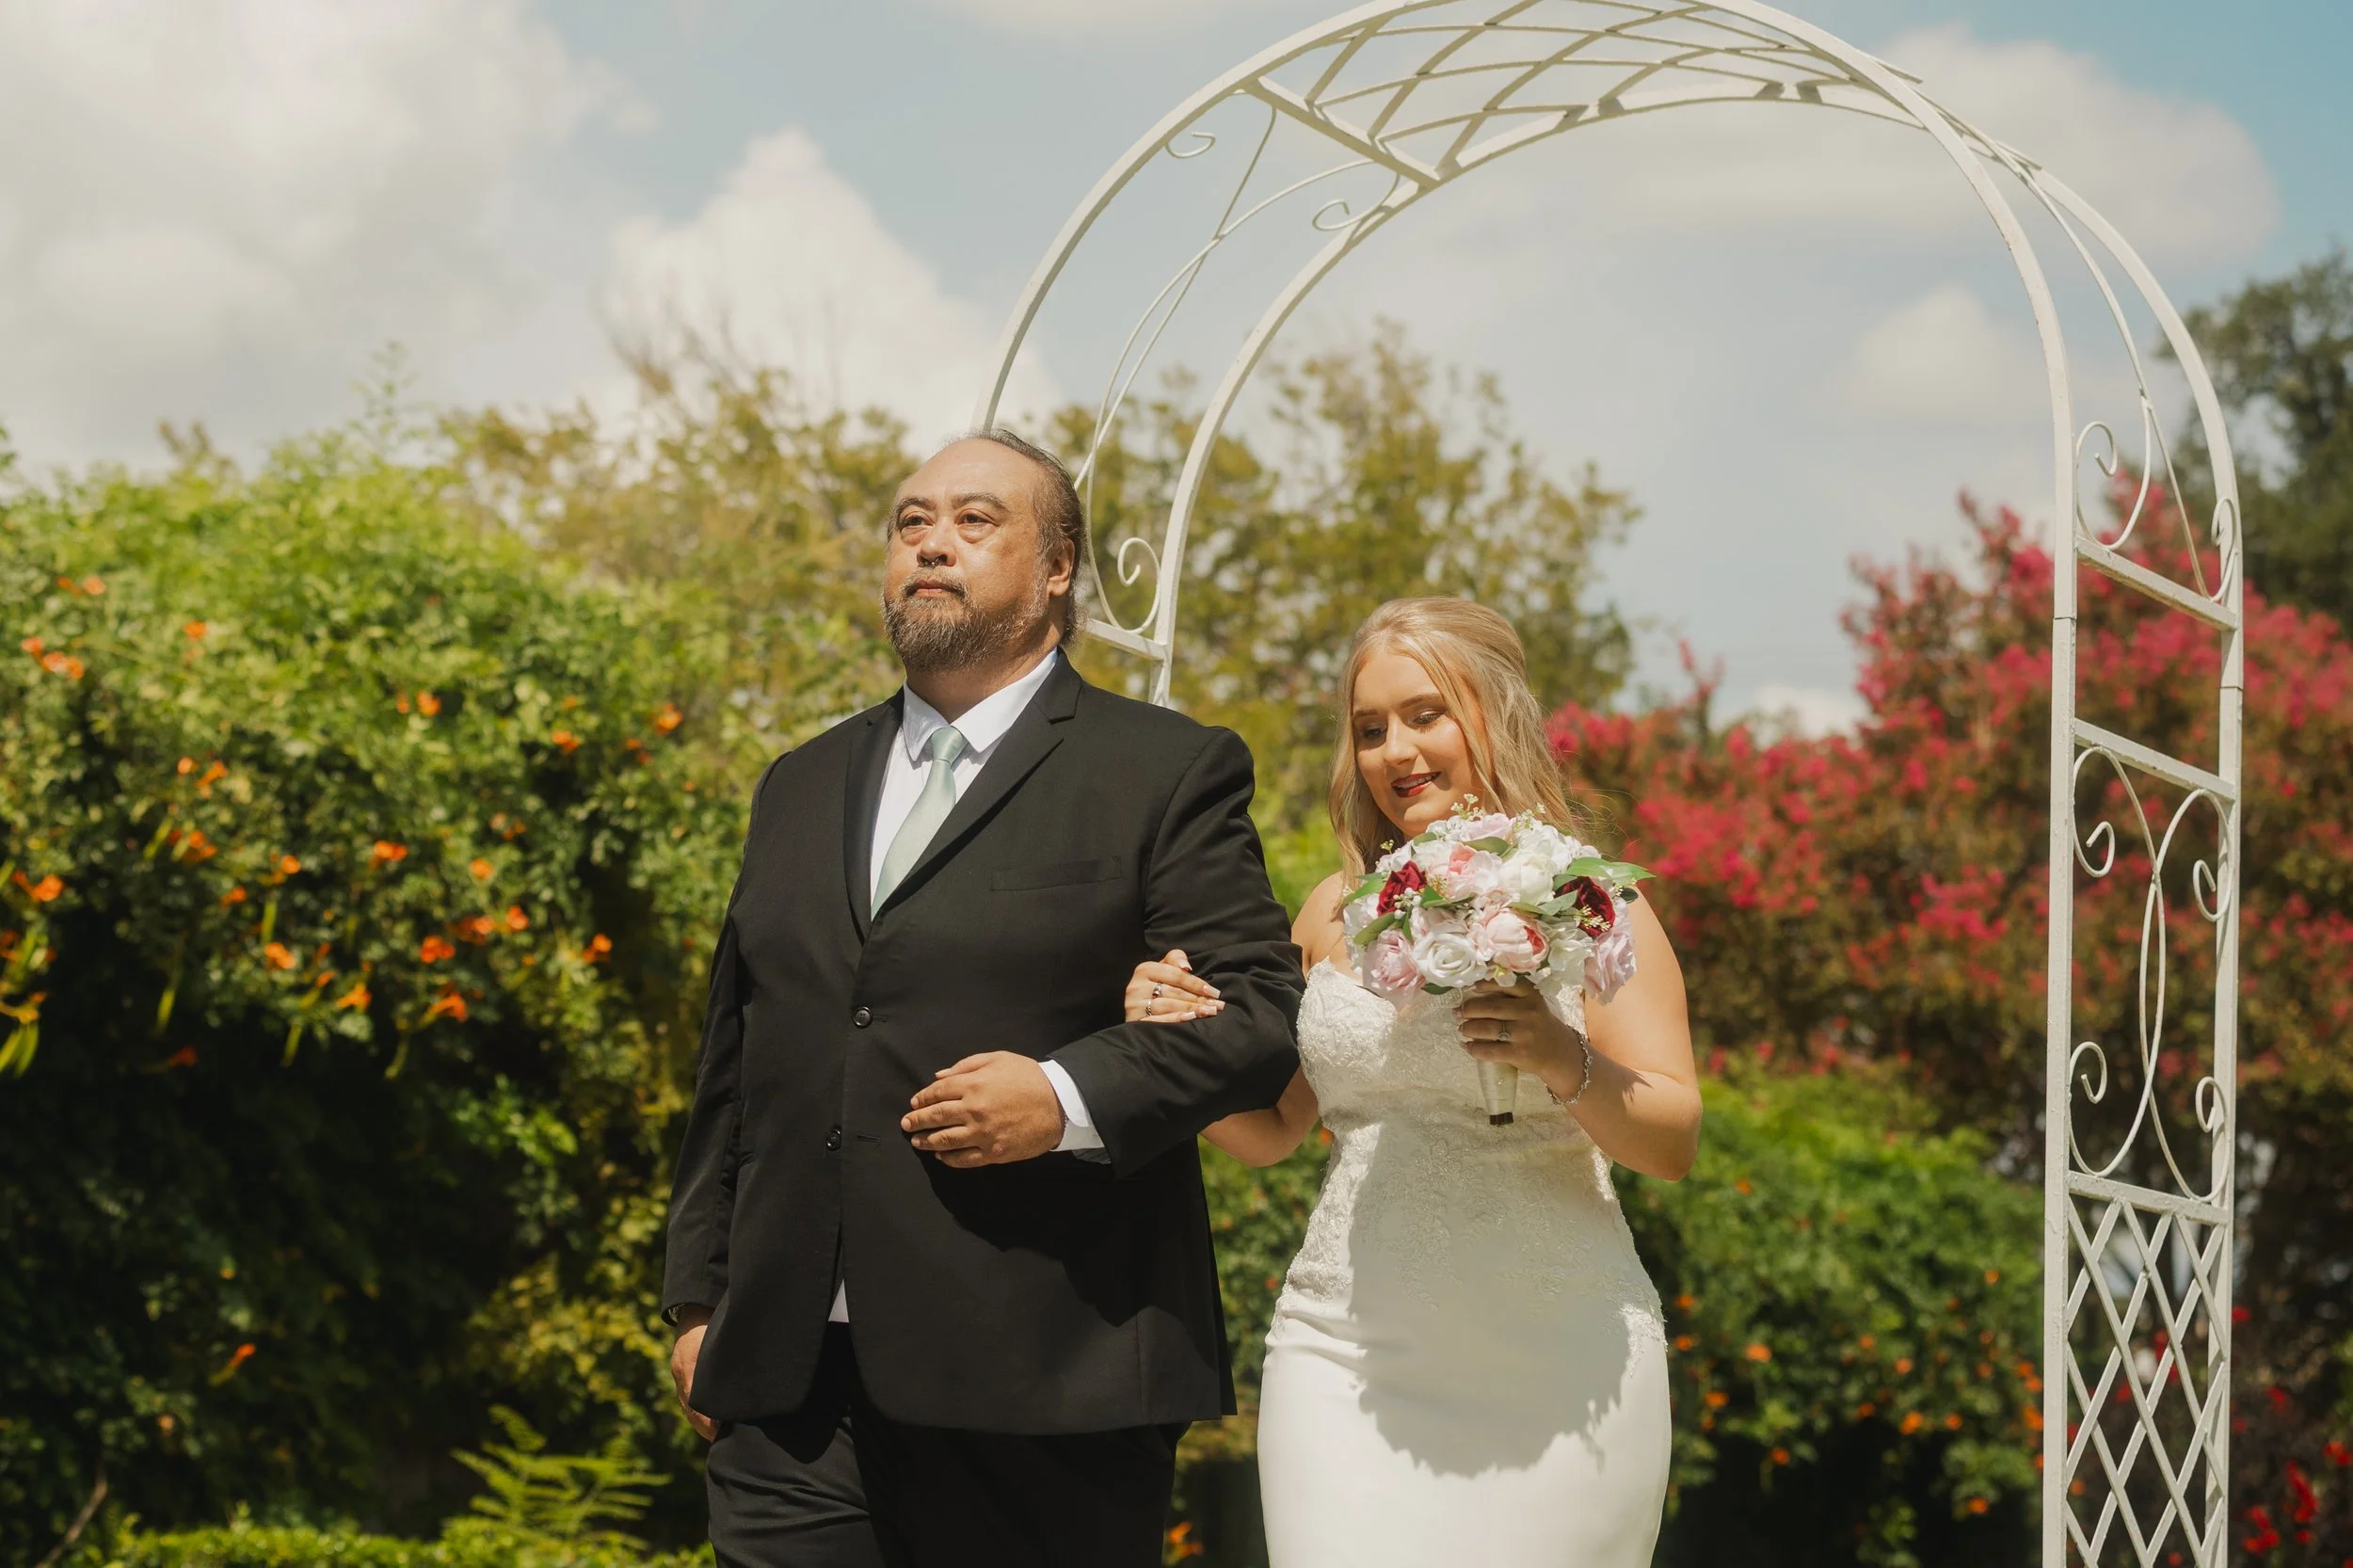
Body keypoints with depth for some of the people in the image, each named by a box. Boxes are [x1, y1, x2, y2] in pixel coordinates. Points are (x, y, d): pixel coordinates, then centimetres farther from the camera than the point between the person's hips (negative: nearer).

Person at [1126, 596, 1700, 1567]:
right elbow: (1269, 1131, 19)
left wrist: (1568, 1065, -24)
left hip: (1551, 1368, -2)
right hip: (1348, 1360, 3)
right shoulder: (1336, 913, 12)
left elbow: (1675, 1144, -5)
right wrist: (1173, 1043, 1)